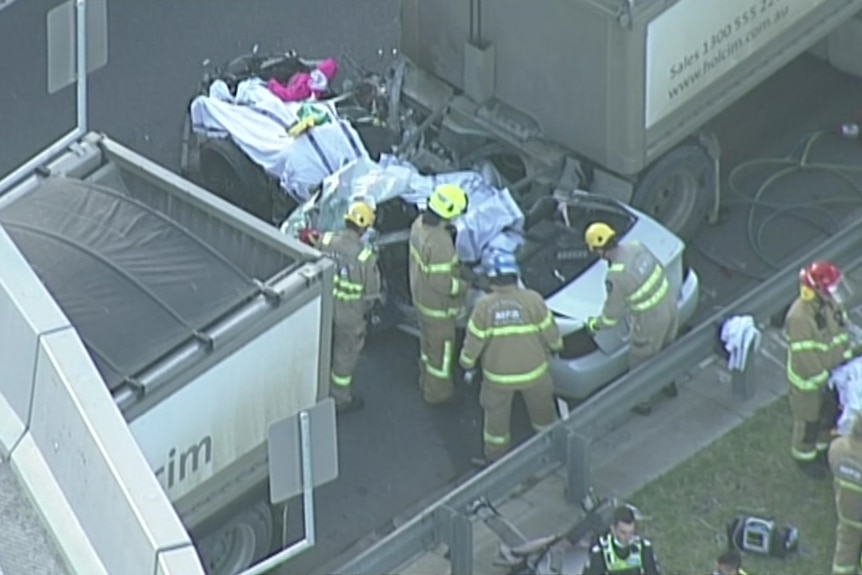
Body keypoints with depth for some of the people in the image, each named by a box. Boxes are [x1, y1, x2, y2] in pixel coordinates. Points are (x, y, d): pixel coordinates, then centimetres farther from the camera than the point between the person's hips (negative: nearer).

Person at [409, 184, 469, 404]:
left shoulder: (420, 223, -9)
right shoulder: (439, 243, -37)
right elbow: (440, 282, -32)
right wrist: (464, 286, -16)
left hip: (420, 296, 8)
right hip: (438, 306, -8)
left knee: (428, 341, 29)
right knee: (442, 347, 14)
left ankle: (427, 379, 49)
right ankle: (436, 391, 32)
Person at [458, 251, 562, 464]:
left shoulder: (484, 306, -22)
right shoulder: (532, 300, -22)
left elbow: (474, 341, -12)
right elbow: (550, 333, -10)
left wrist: (466, 361, 8)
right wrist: (556, 344, 14)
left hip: (498, 375, -1)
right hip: (533, 371, 1)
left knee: (496, 416, 21)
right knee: (542, 408, 26)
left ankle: (494, 458, 33)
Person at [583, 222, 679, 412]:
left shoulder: (615, 276, -31)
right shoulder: (637, 247, -11)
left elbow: (612, 314, -19)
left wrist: (595, 325, 3)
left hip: (650, 321, -7)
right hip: (669, 306, 7)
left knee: (639, 360, 21)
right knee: (665, 348, 34)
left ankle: (641, 400, 42)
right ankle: (668, 384, 58)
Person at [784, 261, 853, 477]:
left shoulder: (830, 303, -12)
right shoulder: (799, 317, -37)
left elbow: (842, 332, 3)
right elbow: (806, 358, -30)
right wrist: (823, 382, -21)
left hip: (831, 372, 7)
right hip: (808, 379, -7)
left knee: (830, 412, 27)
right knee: (809, 419, 17)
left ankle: (821, 447, 52)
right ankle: (804, 455, 43)